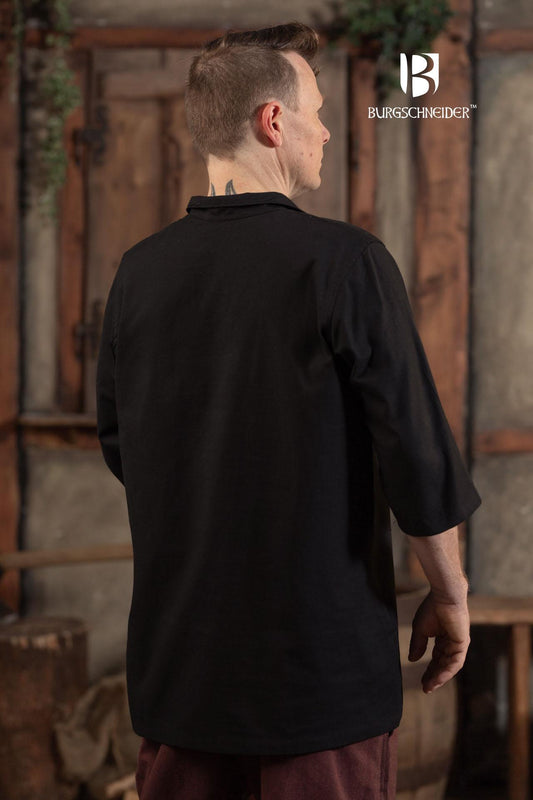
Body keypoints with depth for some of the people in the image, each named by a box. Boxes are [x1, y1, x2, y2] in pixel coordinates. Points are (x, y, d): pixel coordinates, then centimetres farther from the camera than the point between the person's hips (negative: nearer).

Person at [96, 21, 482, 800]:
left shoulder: (140, 270, 0)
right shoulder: (344, 261, -14)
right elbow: (418, 453, -13)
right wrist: (451, 596, 2)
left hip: (177, 660, 5)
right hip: (324, 662, -5)